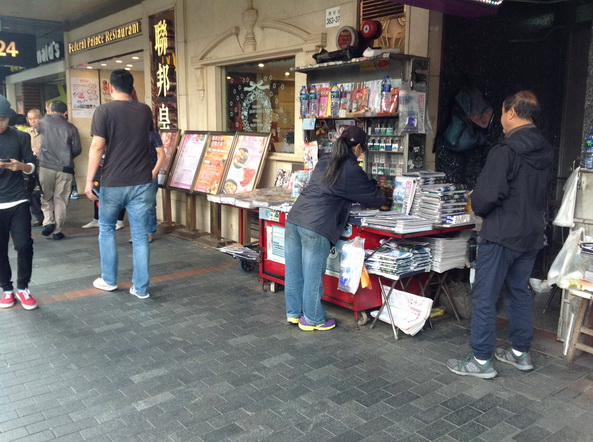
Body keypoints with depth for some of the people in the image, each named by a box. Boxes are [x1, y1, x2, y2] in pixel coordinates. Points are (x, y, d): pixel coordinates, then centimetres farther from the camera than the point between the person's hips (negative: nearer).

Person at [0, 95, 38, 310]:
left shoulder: (21, 137, 2)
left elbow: (32, 166, 7)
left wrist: (21, 166, -16)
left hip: (18, 201, 0)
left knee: (24, 245, -3)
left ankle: (22, 288, 13)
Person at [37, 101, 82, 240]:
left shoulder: (44, 122, 4)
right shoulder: (71, 128, 1)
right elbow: (77, 149, 2)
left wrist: (49, 114, 41)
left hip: (46, 166, 0)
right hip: (65, 168, 0)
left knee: (46, 197, 15)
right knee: (61, 200, 6)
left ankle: (48, 221, -4)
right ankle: (57, 231, 7)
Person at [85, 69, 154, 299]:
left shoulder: (104, 111, -6)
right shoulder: (145, 110, 7)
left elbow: (97, 147, -12)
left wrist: (89, 181, -7)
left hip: (113, 183, -2)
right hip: (141, 183, 3)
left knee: (106, 228, 18)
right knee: (140, 234, 6)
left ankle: (109, 280, 25)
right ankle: (141, 287, 10)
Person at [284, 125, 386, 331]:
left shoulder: (324, 161, 17)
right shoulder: (351, 170, -4)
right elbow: (373, 198, 6)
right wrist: (382, 200, 30)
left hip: (294, 218, 8)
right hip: (316, 226, -7)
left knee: (294, 270, 15)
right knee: (313, 275, 6)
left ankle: (293, 313, 30)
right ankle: (312, 320, 20)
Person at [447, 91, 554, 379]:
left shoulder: (505, 150, -19)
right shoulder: (545, 152, 7)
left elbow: (485, 196, -22)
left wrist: (478, 207, -2)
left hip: (501, 235, -8)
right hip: (532, 235, 8)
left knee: (484, 298, 1)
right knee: (519, 292, 19)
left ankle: (481, 360, 8)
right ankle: (520, 353, 29)